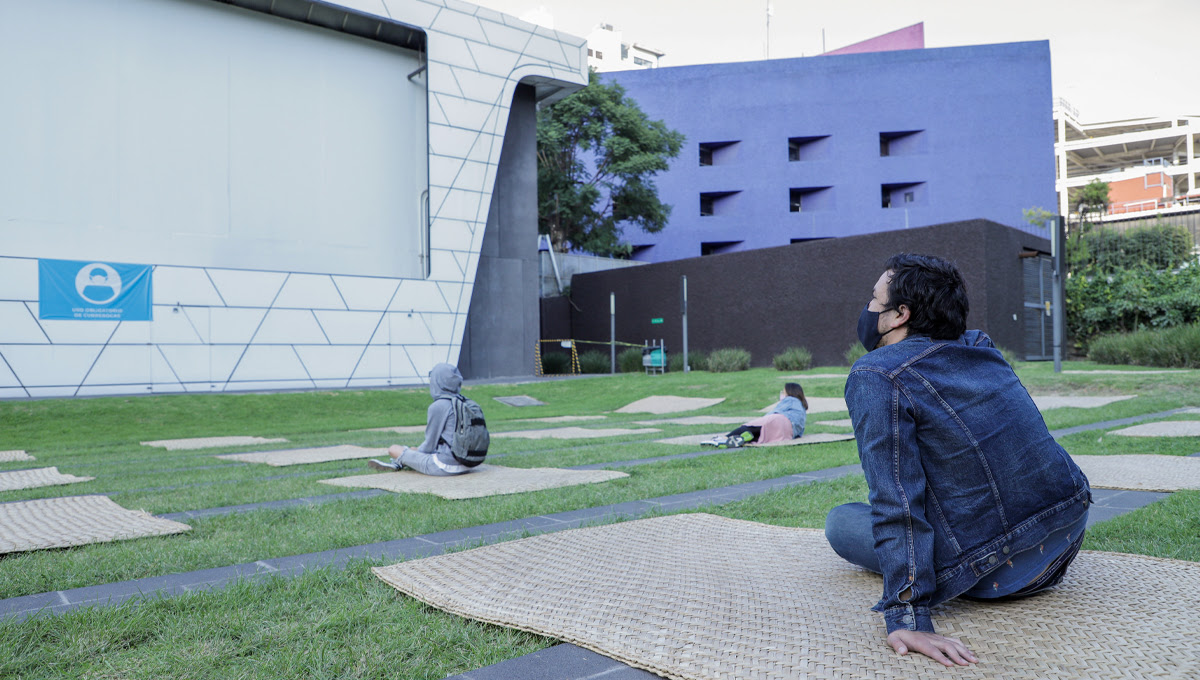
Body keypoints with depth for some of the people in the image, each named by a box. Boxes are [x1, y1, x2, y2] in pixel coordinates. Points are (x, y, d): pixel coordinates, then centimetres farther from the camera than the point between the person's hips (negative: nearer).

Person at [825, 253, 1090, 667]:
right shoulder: (981, 348, 5)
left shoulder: (876, 376, -17)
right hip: (1069, 541, 7)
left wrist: (906, 618, -24)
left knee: (839, 521, 8)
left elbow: (896, 505, -23)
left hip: (999, 576, -7)